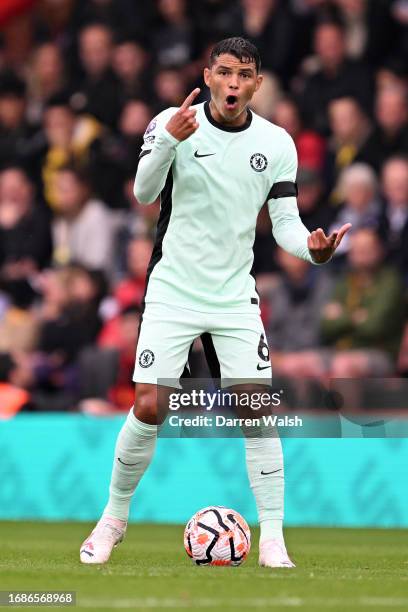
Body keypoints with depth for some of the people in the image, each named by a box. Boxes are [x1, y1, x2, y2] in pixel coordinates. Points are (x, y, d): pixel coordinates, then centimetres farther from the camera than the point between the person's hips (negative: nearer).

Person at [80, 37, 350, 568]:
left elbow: (285, 221, 1)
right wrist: (169, 141, -42)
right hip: (173, 293, -2)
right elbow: (145, 192, -23)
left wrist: (311, 247, -22)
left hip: (236, 299, 2)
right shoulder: (172, 123, -10)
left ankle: (272, 540, 1)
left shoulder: (277, 143, -1)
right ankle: (115, 517, 16)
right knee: (148, 409, -6)